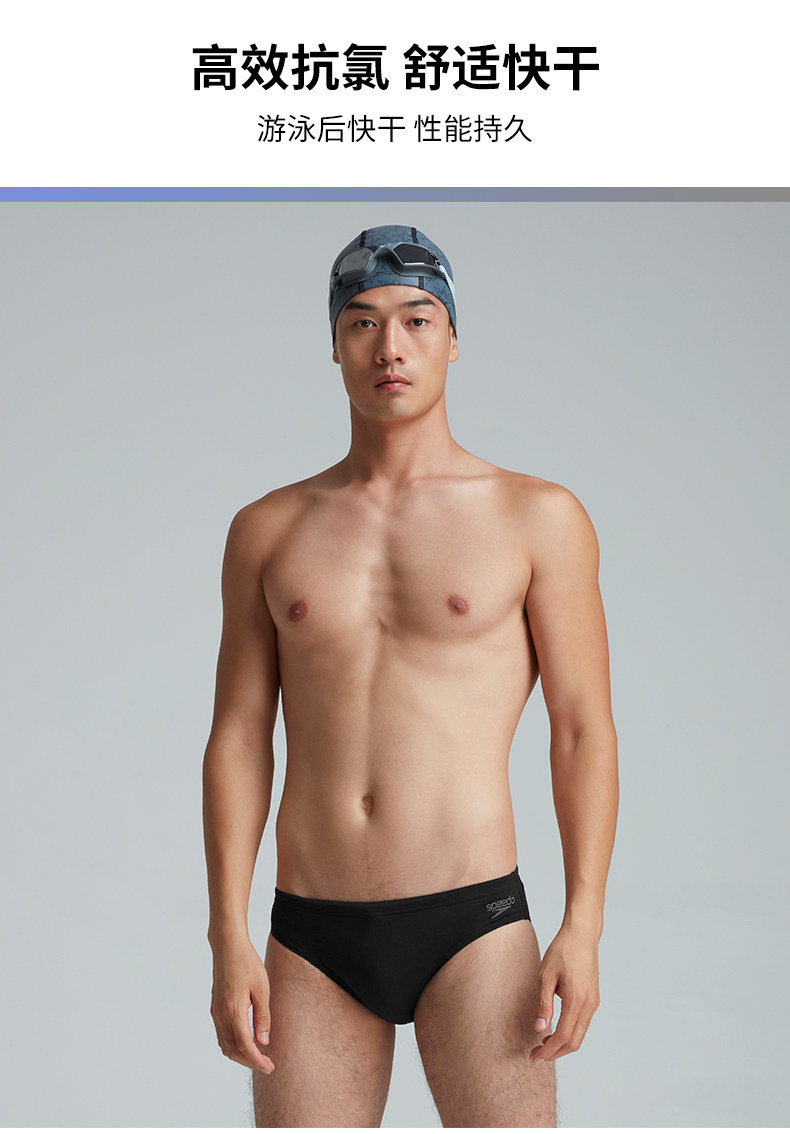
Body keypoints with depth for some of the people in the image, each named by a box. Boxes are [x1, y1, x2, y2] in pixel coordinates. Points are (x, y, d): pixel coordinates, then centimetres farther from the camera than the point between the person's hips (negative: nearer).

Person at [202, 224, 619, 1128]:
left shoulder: (538, 518, 2)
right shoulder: (268, 530, 9)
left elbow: (583, 730, 0)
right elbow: (237, 740, 7)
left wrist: (583, 925, -9)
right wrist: (228, 939, 0)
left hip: (472, 923, -2)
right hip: (313, 943, 3)